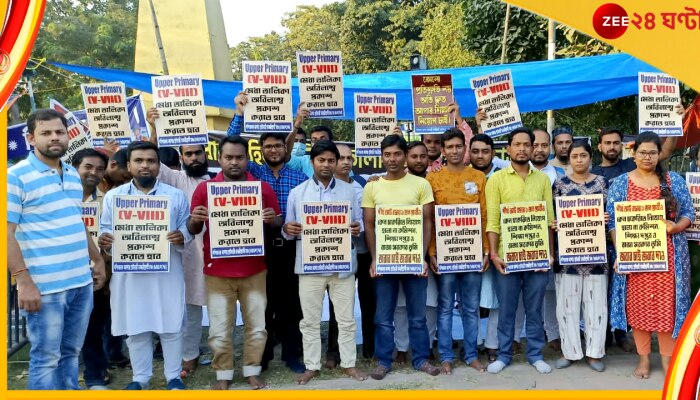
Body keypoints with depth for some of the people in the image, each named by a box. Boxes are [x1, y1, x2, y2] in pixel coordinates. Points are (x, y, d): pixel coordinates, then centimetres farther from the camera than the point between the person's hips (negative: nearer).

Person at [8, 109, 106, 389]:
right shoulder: (16, 176, -9)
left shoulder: (73, 175, 13)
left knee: (70, 352, 17)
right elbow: (7, 233, -13)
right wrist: (24, 281, -18)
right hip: (44, 286, -7)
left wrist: (98, 260, 19)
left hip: (82, 281, 7)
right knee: (46, 358, 3)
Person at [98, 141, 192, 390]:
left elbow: (186, 230, 4)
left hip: (167, 273, -1)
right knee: (135, 328, 9)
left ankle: (174, 376, 21)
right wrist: (104, 241, -15)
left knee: (170, 326, 5)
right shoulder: (113, 196, 7)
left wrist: (181, 238, -19)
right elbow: (105, 231, 7)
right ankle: (140, 378, 25)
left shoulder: (176, 196, 6)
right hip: (129, 274, 1)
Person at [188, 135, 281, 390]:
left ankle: (252, 371, 25)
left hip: (254, 270, 1)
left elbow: (278, 223, 9)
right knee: (220, 329, 5)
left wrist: (271, 219, -14)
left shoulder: (263, 188, 3)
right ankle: (223, 375, 22)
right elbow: (193, 230, 6)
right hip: (218, 271, -1)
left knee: (257, 325, 8)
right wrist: (195, 219, -17)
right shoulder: (204, 188, 1)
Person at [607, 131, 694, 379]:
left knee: (667, 303, 4)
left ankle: (668, 357, 20)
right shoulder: (620, 183, 2)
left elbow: (688, 214, 6)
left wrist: (675, 227, -16)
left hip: (668, 255, 1)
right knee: (638, 304, 5)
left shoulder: (675, 181, 5)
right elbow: (612, 222, 0)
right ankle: (643, 358, 18)